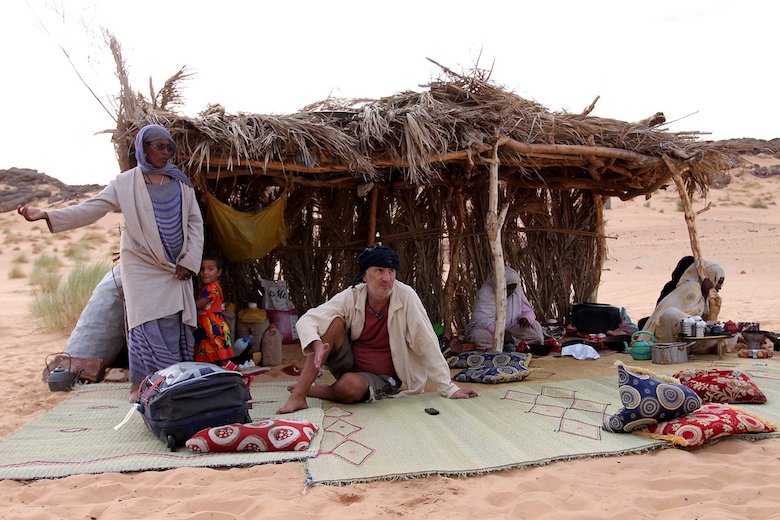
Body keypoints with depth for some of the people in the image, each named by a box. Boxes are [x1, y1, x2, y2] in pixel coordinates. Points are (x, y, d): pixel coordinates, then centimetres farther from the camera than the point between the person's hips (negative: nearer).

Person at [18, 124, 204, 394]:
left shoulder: (180, 182, 7)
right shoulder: (126, 183, 0)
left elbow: (195, 222, 6)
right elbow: (90, 208, -5)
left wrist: (190, 261, -3)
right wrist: (46, 215, -17)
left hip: (177, 269, 2)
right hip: (143, 268, -2)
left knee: (175, 326, 1)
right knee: (147, 327, -7)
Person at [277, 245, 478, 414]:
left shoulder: (406, 297, -18)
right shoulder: (351, 297, -12)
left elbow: (427, 345, -16)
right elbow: (306, 320, -16)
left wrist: (449, 389, -16)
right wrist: (317, 345, -37)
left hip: (383, 379, -2)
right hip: (350, 365, 2)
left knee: (350, 386, -36)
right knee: (334, 323, -24)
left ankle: (311, 390, -4)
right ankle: (298, 394, -22)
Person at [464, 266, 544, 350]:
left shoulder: (517, 290, -2)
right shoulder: (486, 292, -18)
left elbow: (528, 311, 5)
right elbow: (480, 319, -26)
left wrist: (526, 318, -21)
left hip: (510, 329, 4)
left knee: (535, 327, -16)